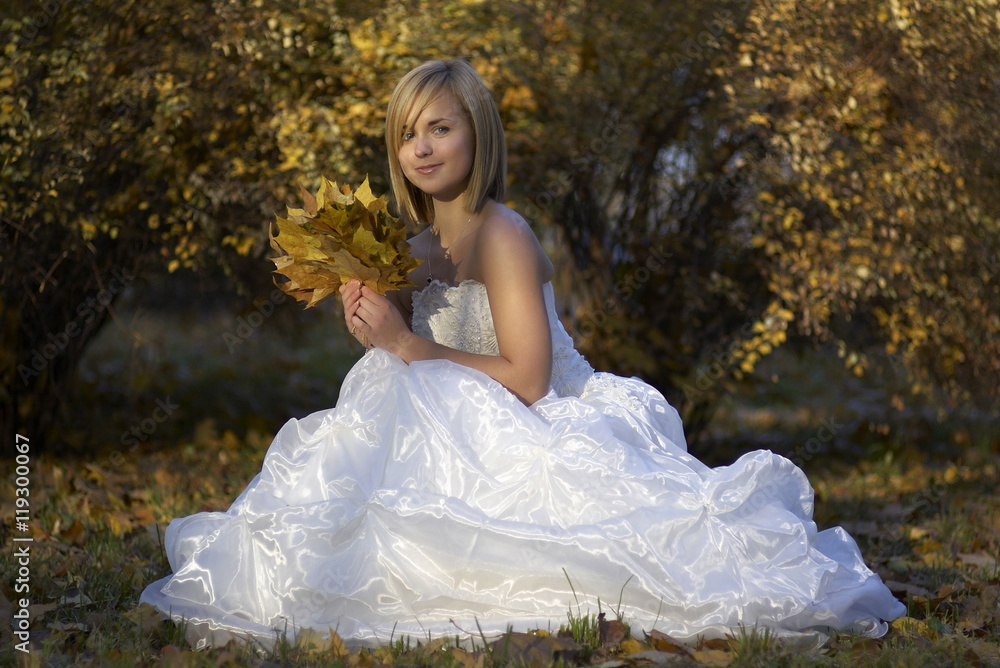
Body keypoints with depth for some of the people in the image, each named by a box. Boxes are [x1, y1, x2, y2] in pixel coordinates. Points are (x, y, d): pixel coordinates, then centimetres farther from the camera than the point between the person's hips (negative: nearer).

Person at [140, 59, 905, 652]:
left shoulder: (500, 235, -15)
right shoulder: (419, 250, 9)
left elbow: (526, 379, -22)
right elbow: (406, 376, 12)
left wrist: (407, 345, -17)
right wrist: (371, 323, -6)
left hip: (547, 438, -7)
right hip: (477, 449, 7)